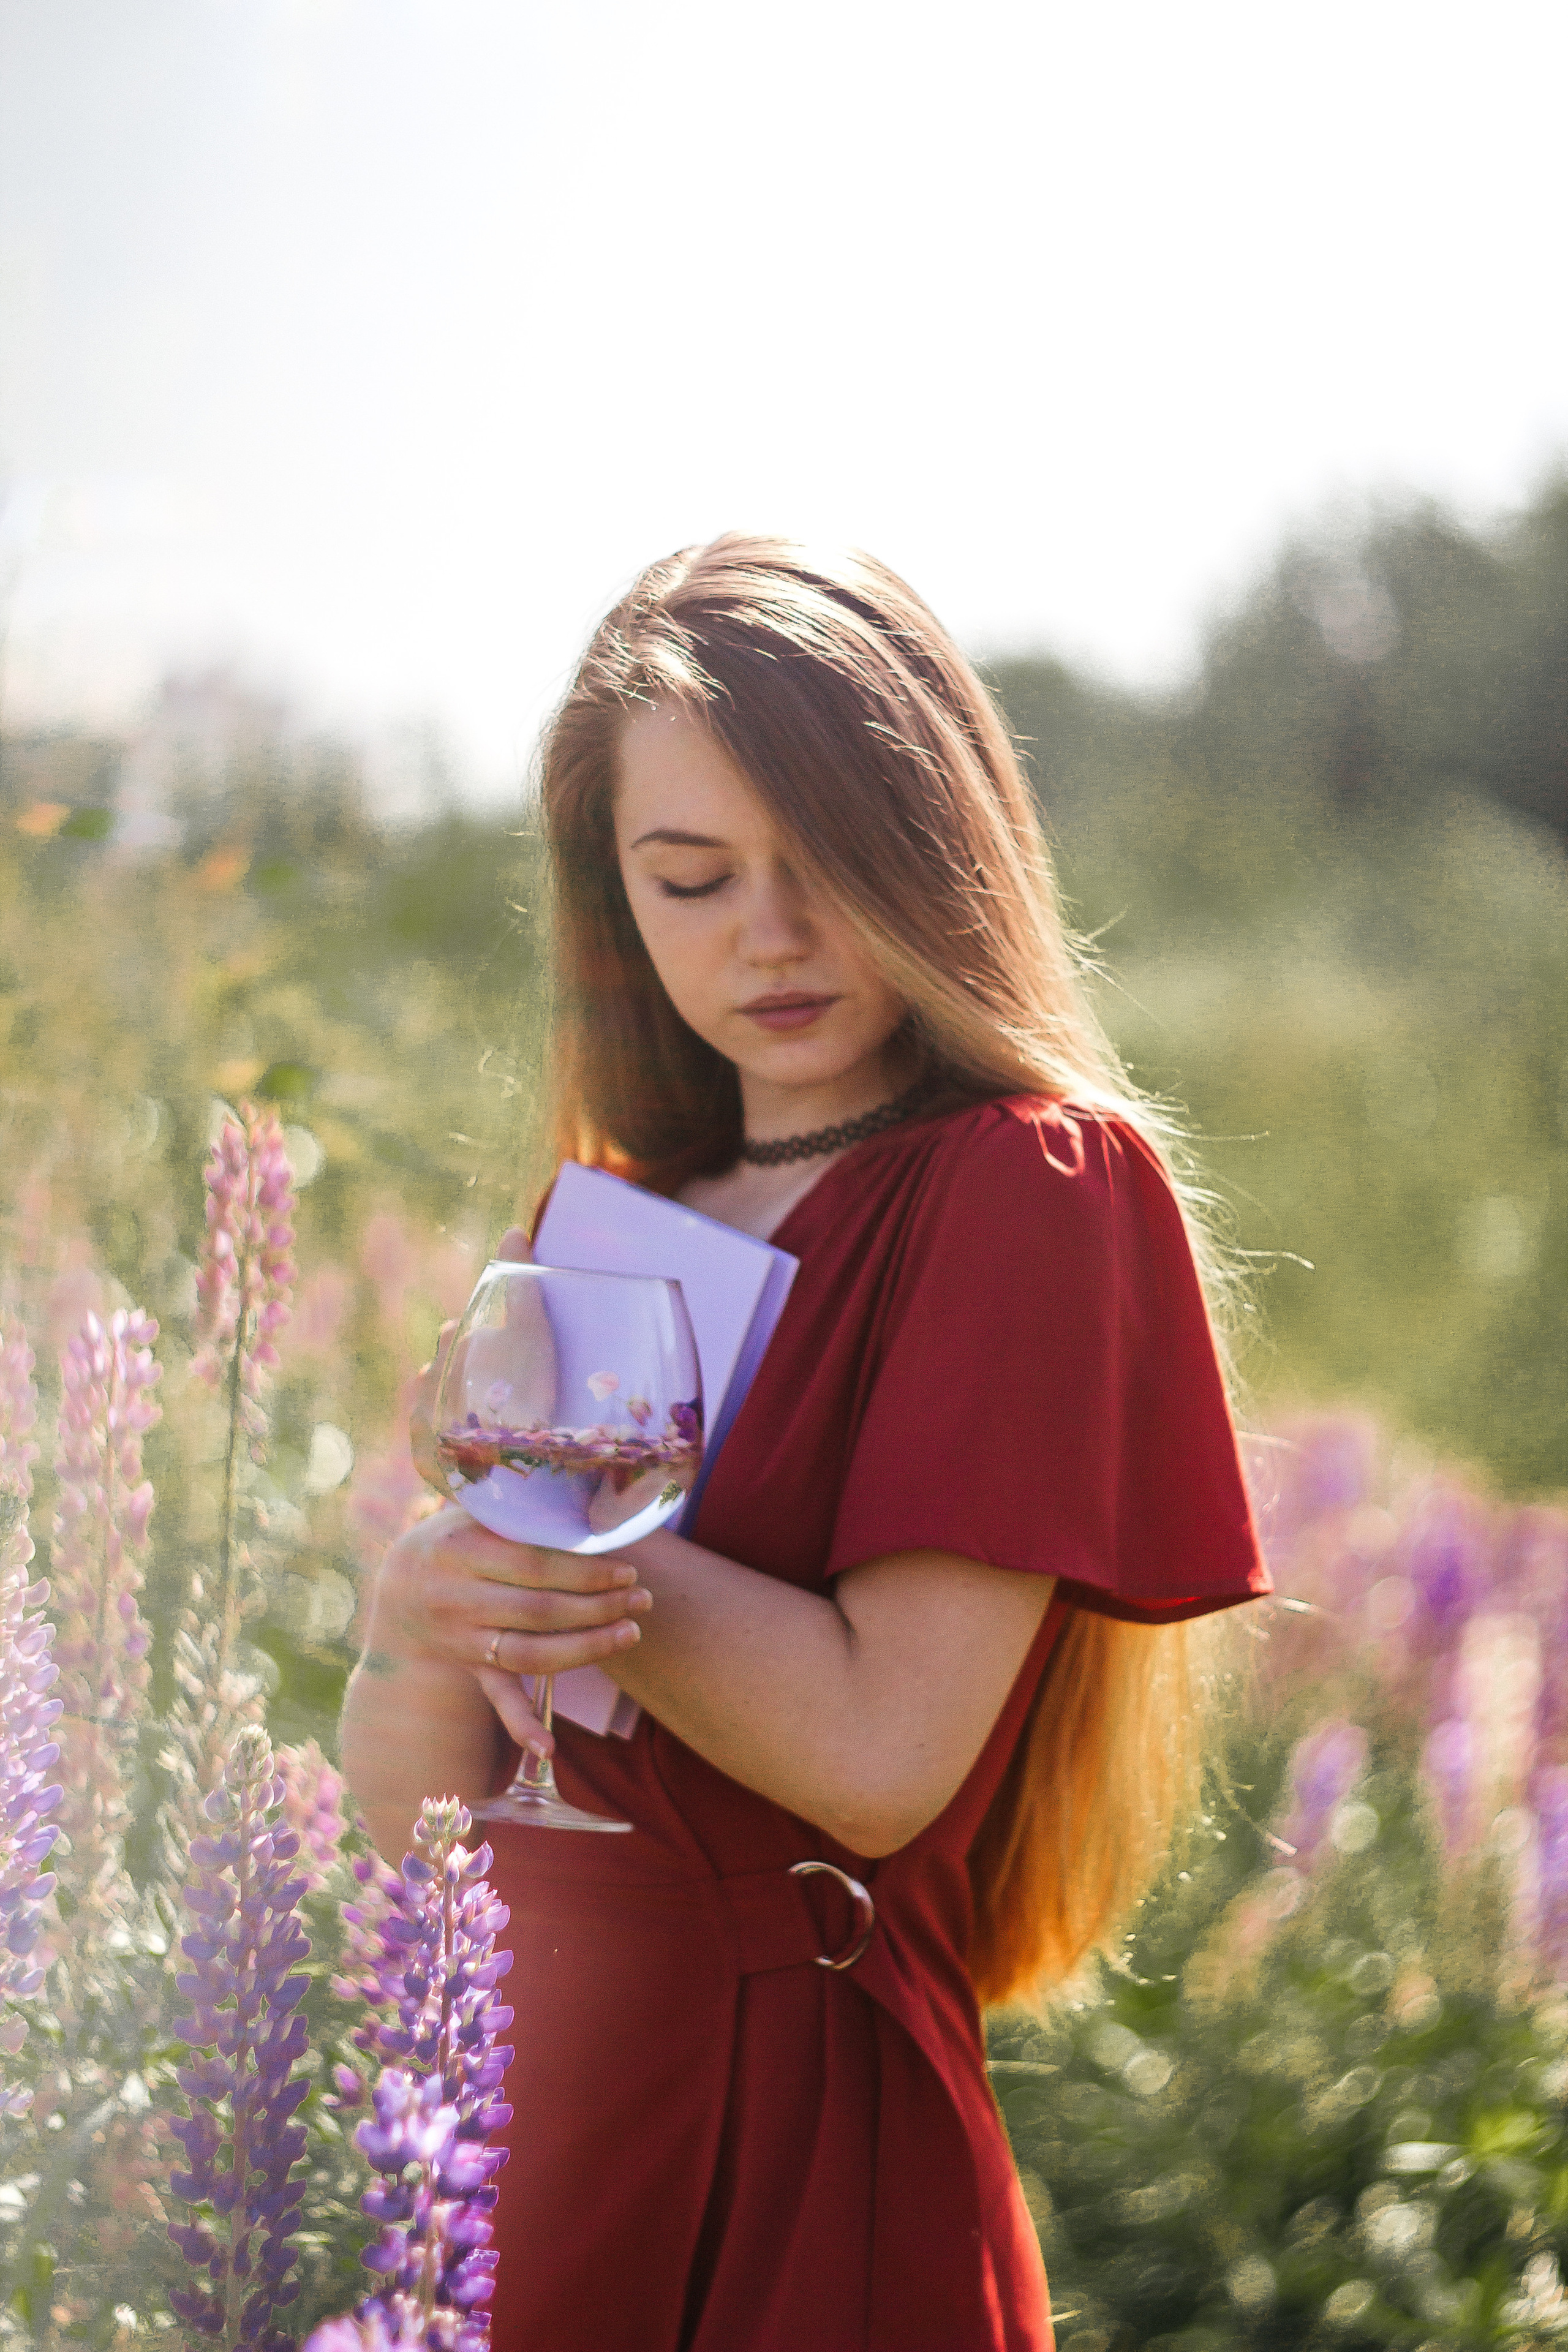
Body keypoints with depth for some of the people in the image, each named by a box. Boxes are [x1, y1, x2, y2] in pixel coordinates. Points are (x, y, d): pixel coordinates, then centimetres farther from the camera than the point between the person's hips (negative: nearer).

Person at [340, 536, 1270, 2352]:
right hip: (516, 2103, 7)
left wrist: (557, 1527, -11)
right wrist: (420, 1620, -17)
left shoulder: (1029, 1185, -9)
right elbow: (410, 1807, 4)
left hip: (798, 2126, -6)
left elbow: (881, 1755, -21)